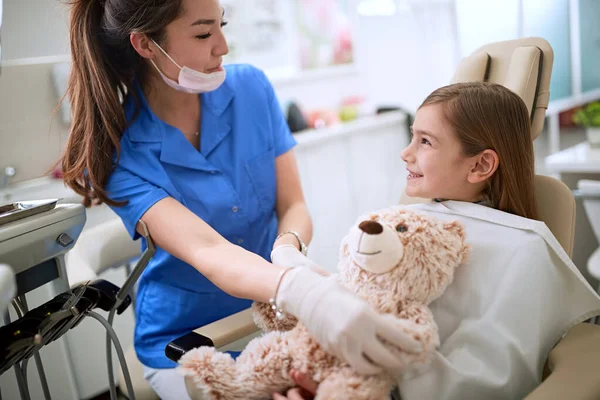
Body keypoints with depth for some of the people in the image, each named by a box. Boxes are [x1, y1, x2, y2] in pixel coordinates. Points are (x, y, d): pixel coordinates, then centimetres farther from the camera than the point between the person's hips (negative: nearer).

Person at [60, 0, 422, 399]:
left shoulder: (251, 88, -8)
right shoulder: (116, 153, -18)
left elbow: (293, 205, -7)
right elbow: (205, 251, -31)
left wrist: (288, 251, -31)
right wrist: (303, 291, -51)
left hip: (273, 312, 3)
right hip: (187, 337, -2)